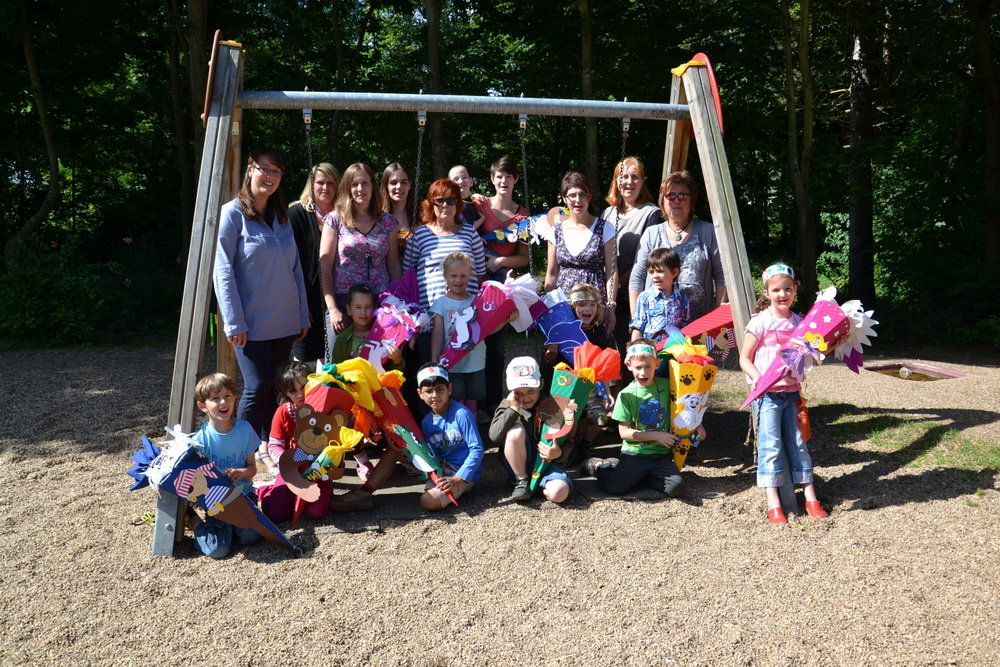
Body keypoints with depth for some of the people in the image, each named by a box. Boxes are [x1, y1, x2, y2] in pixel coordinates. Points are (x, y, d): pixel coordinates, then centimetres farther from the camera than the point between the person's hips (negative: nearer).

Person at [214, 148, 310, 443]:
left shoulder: (282, 216, 13)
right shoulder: (232, 214, -6)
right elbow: (223, 271, -10)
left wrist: (303, 314, 11)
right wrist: (234, 322, -14)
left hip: (285, 322, 6)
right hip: (251, 323, -6)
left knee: (275, 388, 10)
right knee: (258, 388, -7)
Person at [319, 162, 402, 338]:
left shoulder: (387, 221, 9)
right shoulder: (335, 220, 2)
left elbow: (394, 266, 12)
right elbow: (325, 267, -1)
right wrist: (333, 309, -9)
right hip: (343, 302, -2)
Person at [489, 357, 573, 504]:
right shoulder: (507, 406, -3)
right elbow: (494, 435, -21)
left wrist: (559, 454, -25)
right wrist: (513, 409, -27)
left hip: (545, 463, 0)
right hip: (518, 465, 0)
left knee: (559, 493, -32)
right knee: (516, 430, -29)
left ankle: (535, 484, 4)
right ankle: (521, 481, -11)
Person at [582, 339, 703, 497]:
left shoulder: (666, 386, 2)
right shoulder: (626, 395, -5)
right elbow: (624, 432, -6)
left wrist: (697, 424, 5)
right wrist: (656, 435, -12)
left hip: (661, 455, 3)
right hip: (634, 453, -2)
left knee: (676, 487, -22)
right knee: (613, 487, -22)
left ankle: (637, 476, 5)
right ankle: (598, 465, 13)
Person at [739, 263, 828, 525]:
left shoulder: (799, 322, 7)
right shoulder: (760, 322, -7)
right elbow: (744, 359, -6)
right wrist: (759, 379, -20)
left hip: (792, 392, 5)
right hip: (767, 394, -4)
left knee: (798, 443, 10)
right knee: (770, 445, -5)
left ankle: (811, 498, 18)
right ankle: (773, 504, -2)